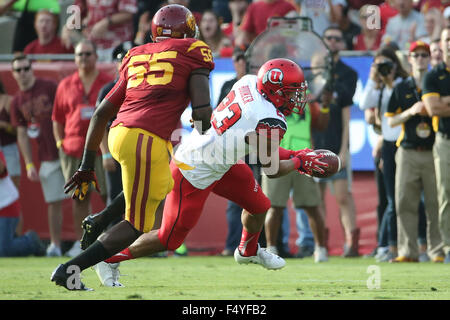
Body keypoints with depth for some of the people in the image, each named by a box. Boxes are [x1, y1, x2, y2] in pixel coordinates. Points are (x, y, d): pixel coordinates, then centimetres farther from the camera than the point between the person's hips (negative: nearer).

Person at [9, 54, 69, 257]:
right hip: (47, 158, 3)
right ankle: (55, 245, 13)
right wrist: (29, 164, 5)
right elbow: (22, 134, 12)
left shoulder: (50, 88, -4)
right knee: (53, 202, 5)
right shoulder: (17, 102, 9)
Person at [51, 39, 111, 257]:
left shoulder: (109, 83, 4)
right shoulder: (66, 86, 11)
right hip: (74, 148, 3)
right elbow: (57, 119, 15)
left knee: (108, 195, -5)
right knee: (79, 197, 5)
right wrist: (60, 143, 7)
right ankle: (80, 242, 12)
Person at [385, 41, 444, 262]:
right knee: (405, 203, -2)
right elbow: (391, 121, 9)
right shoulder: (401, 89, 12)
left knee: (435, 203, -4)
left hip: (433, 152, -1)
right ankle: (408, 251, 1)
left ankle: (437, 250, 1)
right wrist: (411, 112, -7)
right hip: (408, 153, 1)